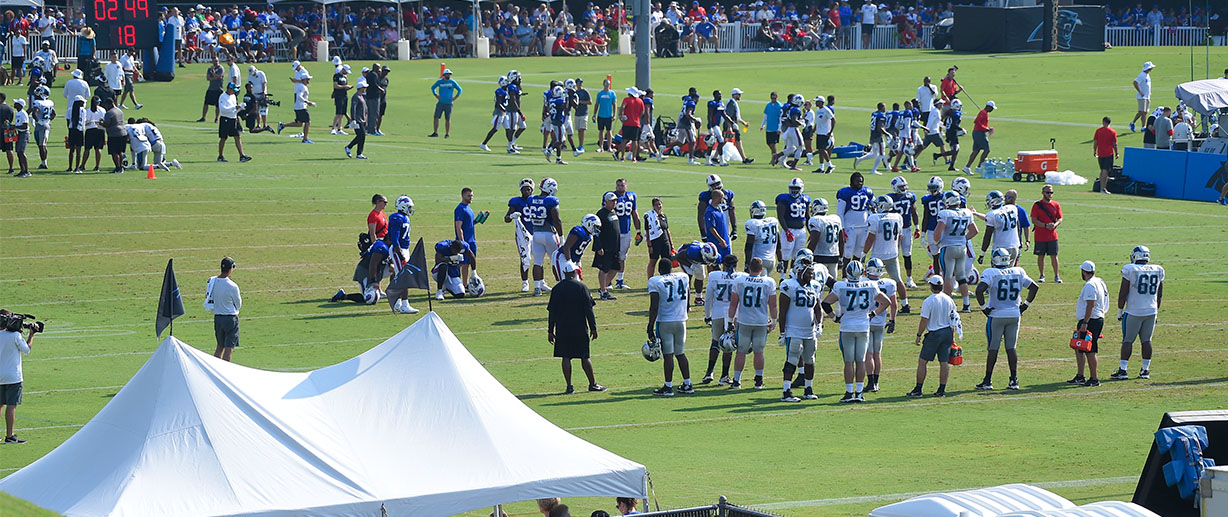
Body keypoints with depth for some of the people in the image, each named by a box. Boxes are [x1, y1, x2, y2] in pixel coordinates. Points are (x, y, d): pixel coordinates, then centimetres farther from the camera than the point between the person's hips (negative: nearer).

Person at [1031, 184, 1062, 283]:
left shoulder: (1056, 205, 7)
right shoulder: (1037, 205, -2)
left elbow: (1060, 218, 8)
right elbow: (1034, 220, -7)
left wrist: (1055, 224, -14)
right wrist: (1045, 225, -19)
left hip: (1052, 236, 2)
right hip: (1040, 236, -2)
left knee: (1054, 256, 3)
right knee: (1040, 256, 4)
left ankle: (1056, 276, 10)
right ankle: (1042, 276, 14)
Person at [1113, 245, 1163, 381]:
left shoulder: (1130, 270, -10)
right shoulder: (1158, 270, 4)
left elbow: (1123, 293, -7)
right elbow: (1159, 295, 12)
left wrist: (1119, 312, 3)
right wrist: (1156, 311, 23)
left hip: (1134, 311, -4)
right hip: (1151, 311, 4)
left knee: (1127, 340, 1)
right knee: (1146, 340, 10)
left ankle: (1123, 370, 0)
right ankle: (1145, 370, 12)